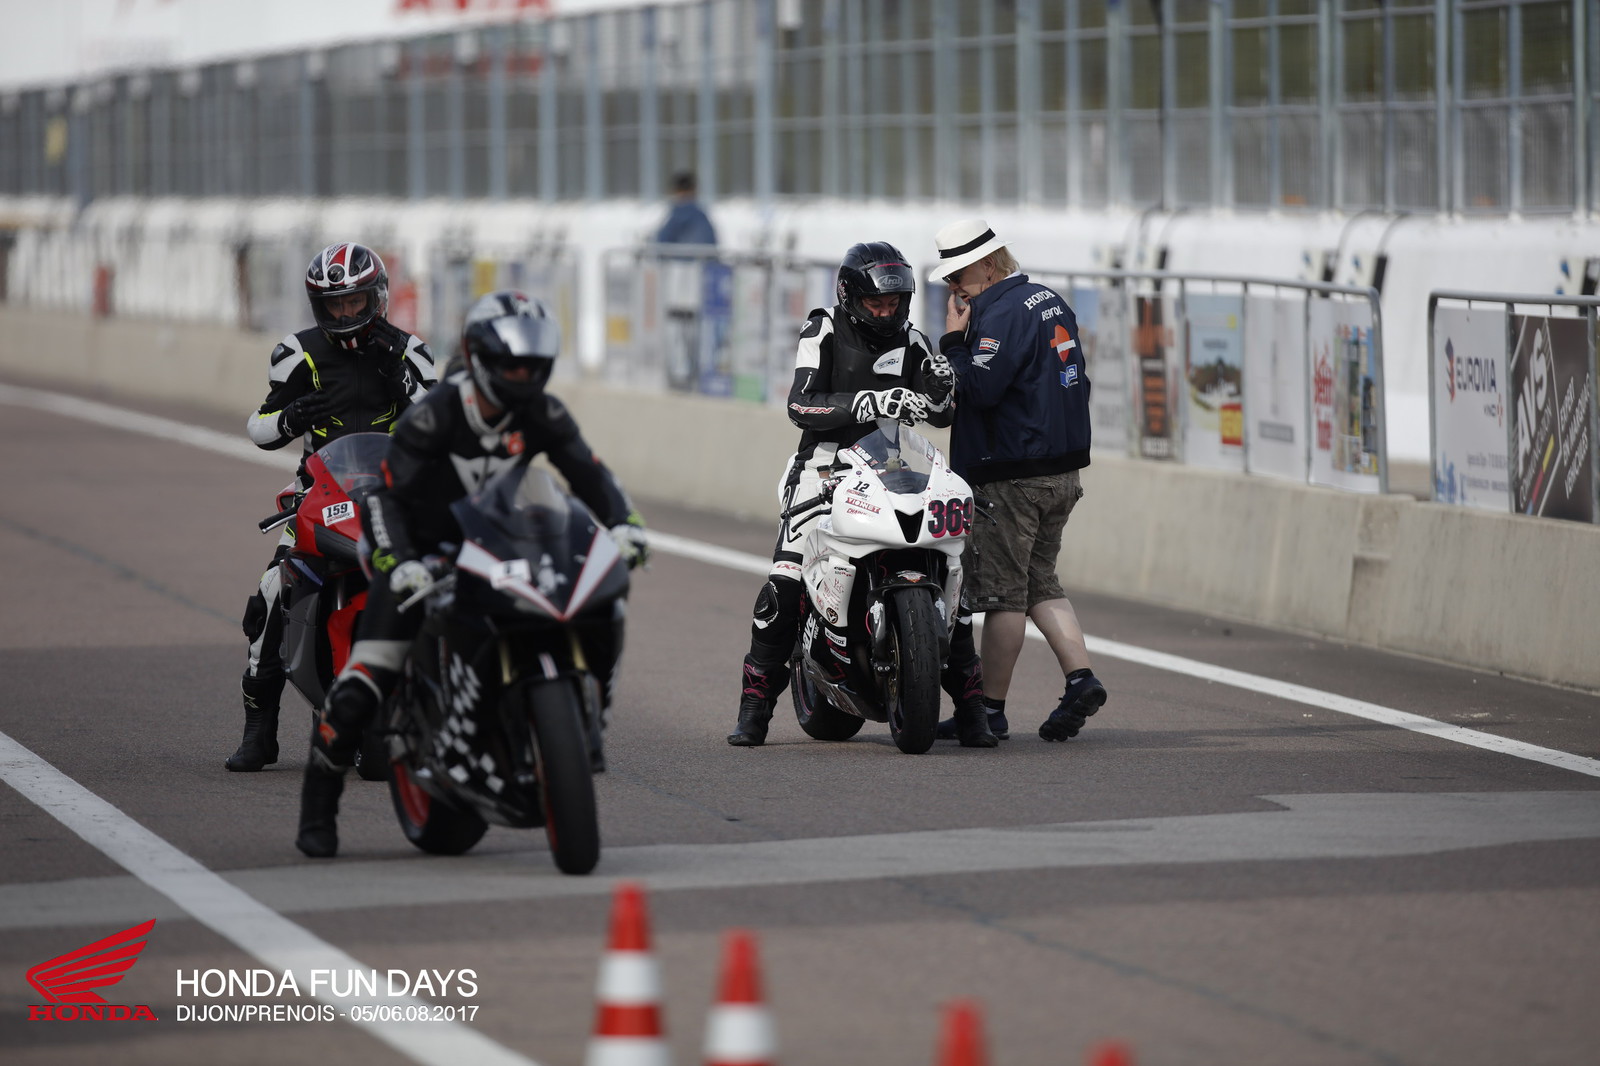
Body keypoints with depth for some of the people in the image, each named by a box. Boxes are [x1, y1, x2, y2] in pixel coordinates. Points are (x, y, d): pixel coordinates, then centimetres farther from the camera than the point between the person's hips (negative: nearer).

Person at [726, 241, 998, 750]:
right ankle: (755, 706, -7)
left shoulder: (911, 342, 11)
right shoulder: (823, 332, -2)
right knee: (784, 585, -17)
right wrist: (865, 404, -29)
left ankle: (970, 705, 3)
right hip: (826, 467, -3)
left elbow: (940, 416, 10)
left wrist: (942, 388, -14)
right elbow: (801, 406, -14)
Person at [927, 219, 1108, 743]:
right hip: (1063, 469, 9)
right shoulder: (1052, 303, 13)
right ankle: (1080, 677, 1)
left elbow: (978, 389, -23)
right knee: (1040, 583, 16)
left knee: (1002, 592, -2)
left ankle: (990, 709, 3)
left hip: (1013, 478, -9)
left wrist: (955, 339, -13)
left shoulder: (1002, 314, -16)